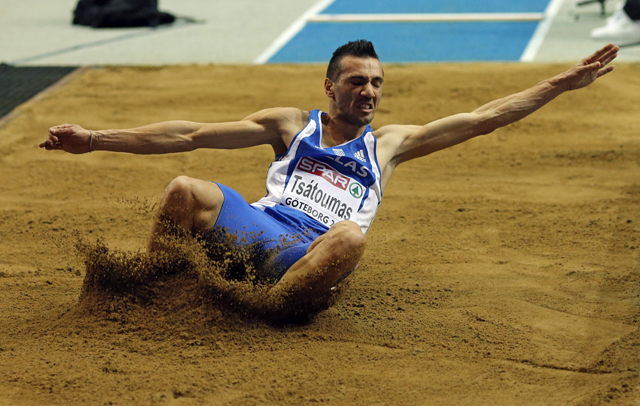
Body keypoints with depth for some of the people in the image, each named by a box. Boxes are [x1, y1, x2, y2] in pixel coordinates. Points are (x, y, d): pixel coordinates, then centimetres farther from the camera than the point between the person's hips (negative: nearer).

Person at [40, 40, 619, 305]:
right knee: (186, 191, -28)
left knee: (351, 236, -37)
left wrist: (564, 83, 12)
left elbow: (482, 119, 20)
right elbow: (191, 135, 15)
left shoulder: (388, 143, 25)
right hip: (260, 229, 1)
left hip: (314, 256, 0)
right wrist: (95, 140, 9)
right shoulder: (291, 125, 21)